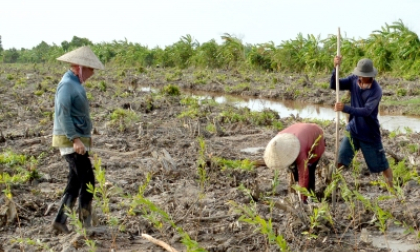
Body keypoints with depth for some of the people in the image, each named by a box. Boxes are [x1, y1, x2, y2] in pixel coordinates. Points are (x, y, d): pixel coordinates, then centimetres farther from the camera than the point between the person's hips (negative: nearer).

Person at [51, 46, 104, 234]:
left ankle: (61, 221, 15)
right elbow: (62, 114, -23)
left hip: (78, 138, 10)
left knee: (77, 181, 11)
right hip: (70, 140, -10)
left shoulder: (75, 84, 17)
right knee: (87, 181, -8)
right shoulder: (67, 84, -14)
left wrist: (86, 135, 23)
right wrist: (75, 139, -29)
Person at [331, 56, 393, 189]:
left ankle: (392, 188, 25)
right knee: (340, 161, 4)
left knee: (380, 165, 8)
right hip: (352, 130, 4)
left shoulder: (376, 90, -22)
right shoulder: (353, 80, -7)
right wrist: (336, 68, -25)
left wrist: (345, 108, -41)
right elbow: (334, 85, -10)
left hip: (370, 133, -4)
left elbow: (366, 111, -31)